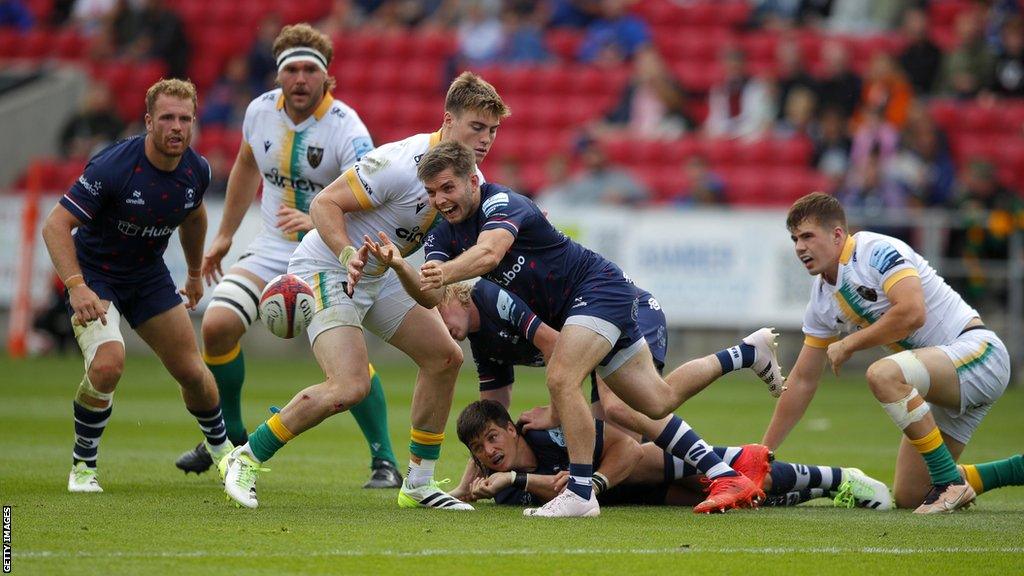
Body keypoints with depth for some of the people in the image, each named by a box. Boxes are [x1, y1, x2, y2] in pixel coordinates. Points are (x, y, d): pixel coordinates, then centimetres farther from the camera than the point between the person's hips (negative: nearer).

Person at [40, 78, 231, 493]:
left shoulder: (197, 170, -9)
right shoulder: (112, 167, -28)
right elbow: (55, 226, -28)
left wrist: (195, 274, 27)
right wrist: (76, 287, -40)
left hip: (149, 274, 5)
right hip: (94, 276, -5)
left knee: (191, 372, 6)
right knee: (107, 364, -28)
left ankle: (221, 446, 37)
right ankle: (83, 465, -6)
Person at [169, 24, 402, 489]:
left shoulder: (346, 129, -21)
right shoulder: (261, 111, -3)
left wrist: (317, 222, -49)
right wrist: (224, 236, 22)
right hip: (273, 249, 5)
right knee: (217, 324, -10)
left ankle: (384, 462, -12)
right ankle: (231, 440, 13)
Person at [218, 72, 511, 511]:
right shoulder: (402, 164, -26)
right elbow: (324, 203, -24)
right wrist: (349, 256, -38)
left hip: (378, 277, 9)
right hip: (325, 271, -9)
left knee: (445, 357, 5)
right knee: (350, 386, -23)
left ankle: (419, 483, 15)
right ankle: (246, 459, -8)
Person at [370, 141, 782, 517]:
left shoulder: (501, 203, -23)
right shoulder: (445, 235, -1)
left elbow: (489, 252, -46)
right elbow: (430, 296, -18)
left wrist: (445, 273, -64)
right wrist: (399, 267, -38)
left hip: (599, 286, -9)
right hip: (568, 310, 9)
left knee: (561, 378, -29)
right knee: (658, 402, 13)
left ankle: (580, 494, -23)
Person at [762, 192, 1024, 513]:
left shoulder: (878, 251, -14)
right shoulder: (822, 300, 11)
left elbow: (912, 312, -29)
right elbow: (803, 381, 16)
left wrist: (849, 344, -16)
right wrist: (763, 453, 15)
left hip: (978, 352, -9)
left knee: (883, 374, -34)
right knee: (907, 496, 3)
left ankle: (951, 484, -24)